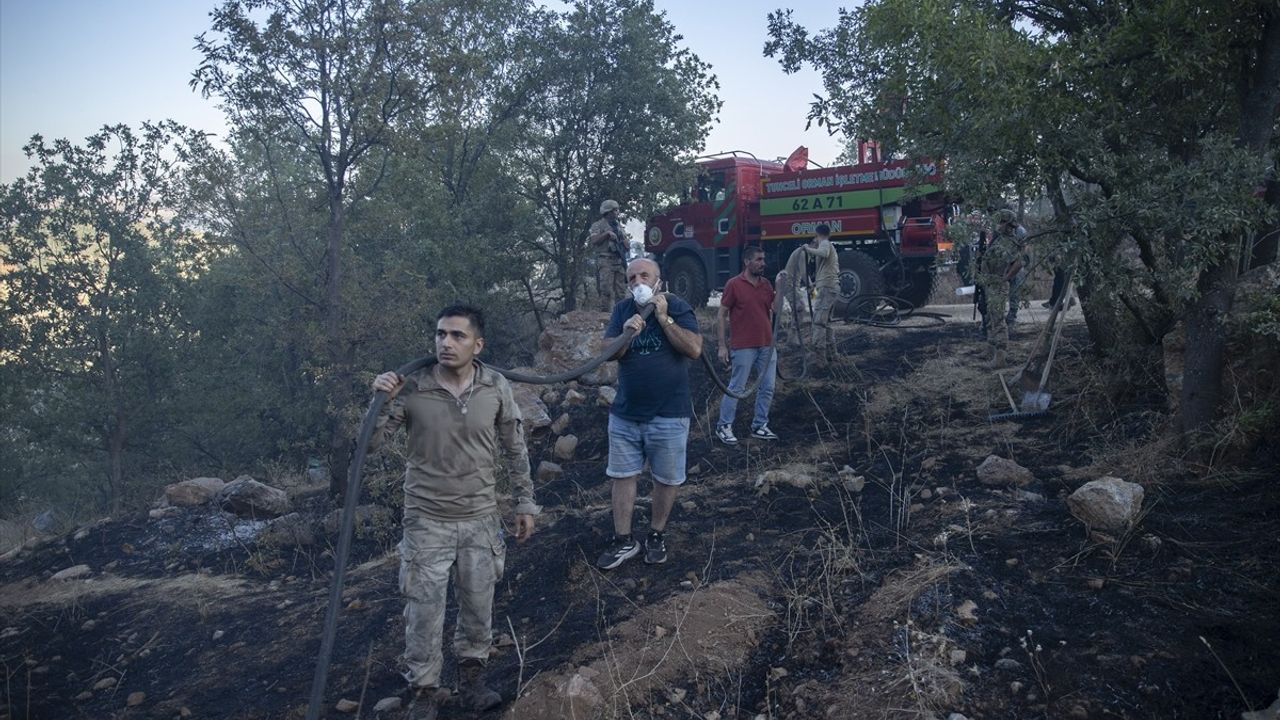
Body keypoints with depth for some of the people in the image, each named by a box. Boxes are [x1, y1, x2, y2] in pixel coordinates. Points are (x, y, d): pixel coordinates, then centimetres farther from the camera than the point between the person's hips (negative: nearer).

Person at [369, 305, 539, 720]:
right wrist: (380, 401, -25)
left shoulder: (496, 387, -8)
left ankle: (471, 675, 40)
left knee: (478, 606, 15)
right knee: (424, 611, 7)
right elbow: (370, 443, -8)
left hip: (480, 518, 2)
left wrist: (525, 502, 6)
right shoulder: (411, 387, -13)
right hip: (427, 521, -1)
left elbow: (515, 449, 3)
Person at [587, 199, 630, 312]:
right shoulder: (598, 225, 5)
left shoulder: (619, 226, 23)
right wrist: (607, 234, -14)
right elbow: (593, 240, -11)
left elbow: (628, 247, 22)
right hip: (605, 261, -6)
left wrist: (625, 241, 1)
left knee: (621, 291, 3)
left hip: (620, 262, 6)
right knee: (606, 291, -13)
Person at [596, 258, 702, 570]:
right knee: (623, 476, 9)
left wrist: (663, 318, -21)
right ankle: (623, 540, 21)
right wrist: (626, 334, -22)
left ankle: (657, 535, 28)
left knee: (666, 479, 9)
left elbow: (695, 349, -19)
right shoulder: (623, 309, 3)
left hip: (669, 415, -3)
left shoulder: (677, 307, -7)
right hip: (625, 413, 3)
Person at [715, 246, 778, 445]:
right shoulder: (734, 284, -7)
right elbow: (721, 315, -4)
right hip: (744, 347, -6)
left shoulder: (766, 284, 9)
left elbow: (774, 311, 6)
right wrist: (722, 345, -8)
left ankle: (760, 426, 20)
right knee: (736, 388, 0)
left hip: (767, 345, 6)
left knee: (767, 388, 8)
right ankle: (723, 427, 12)